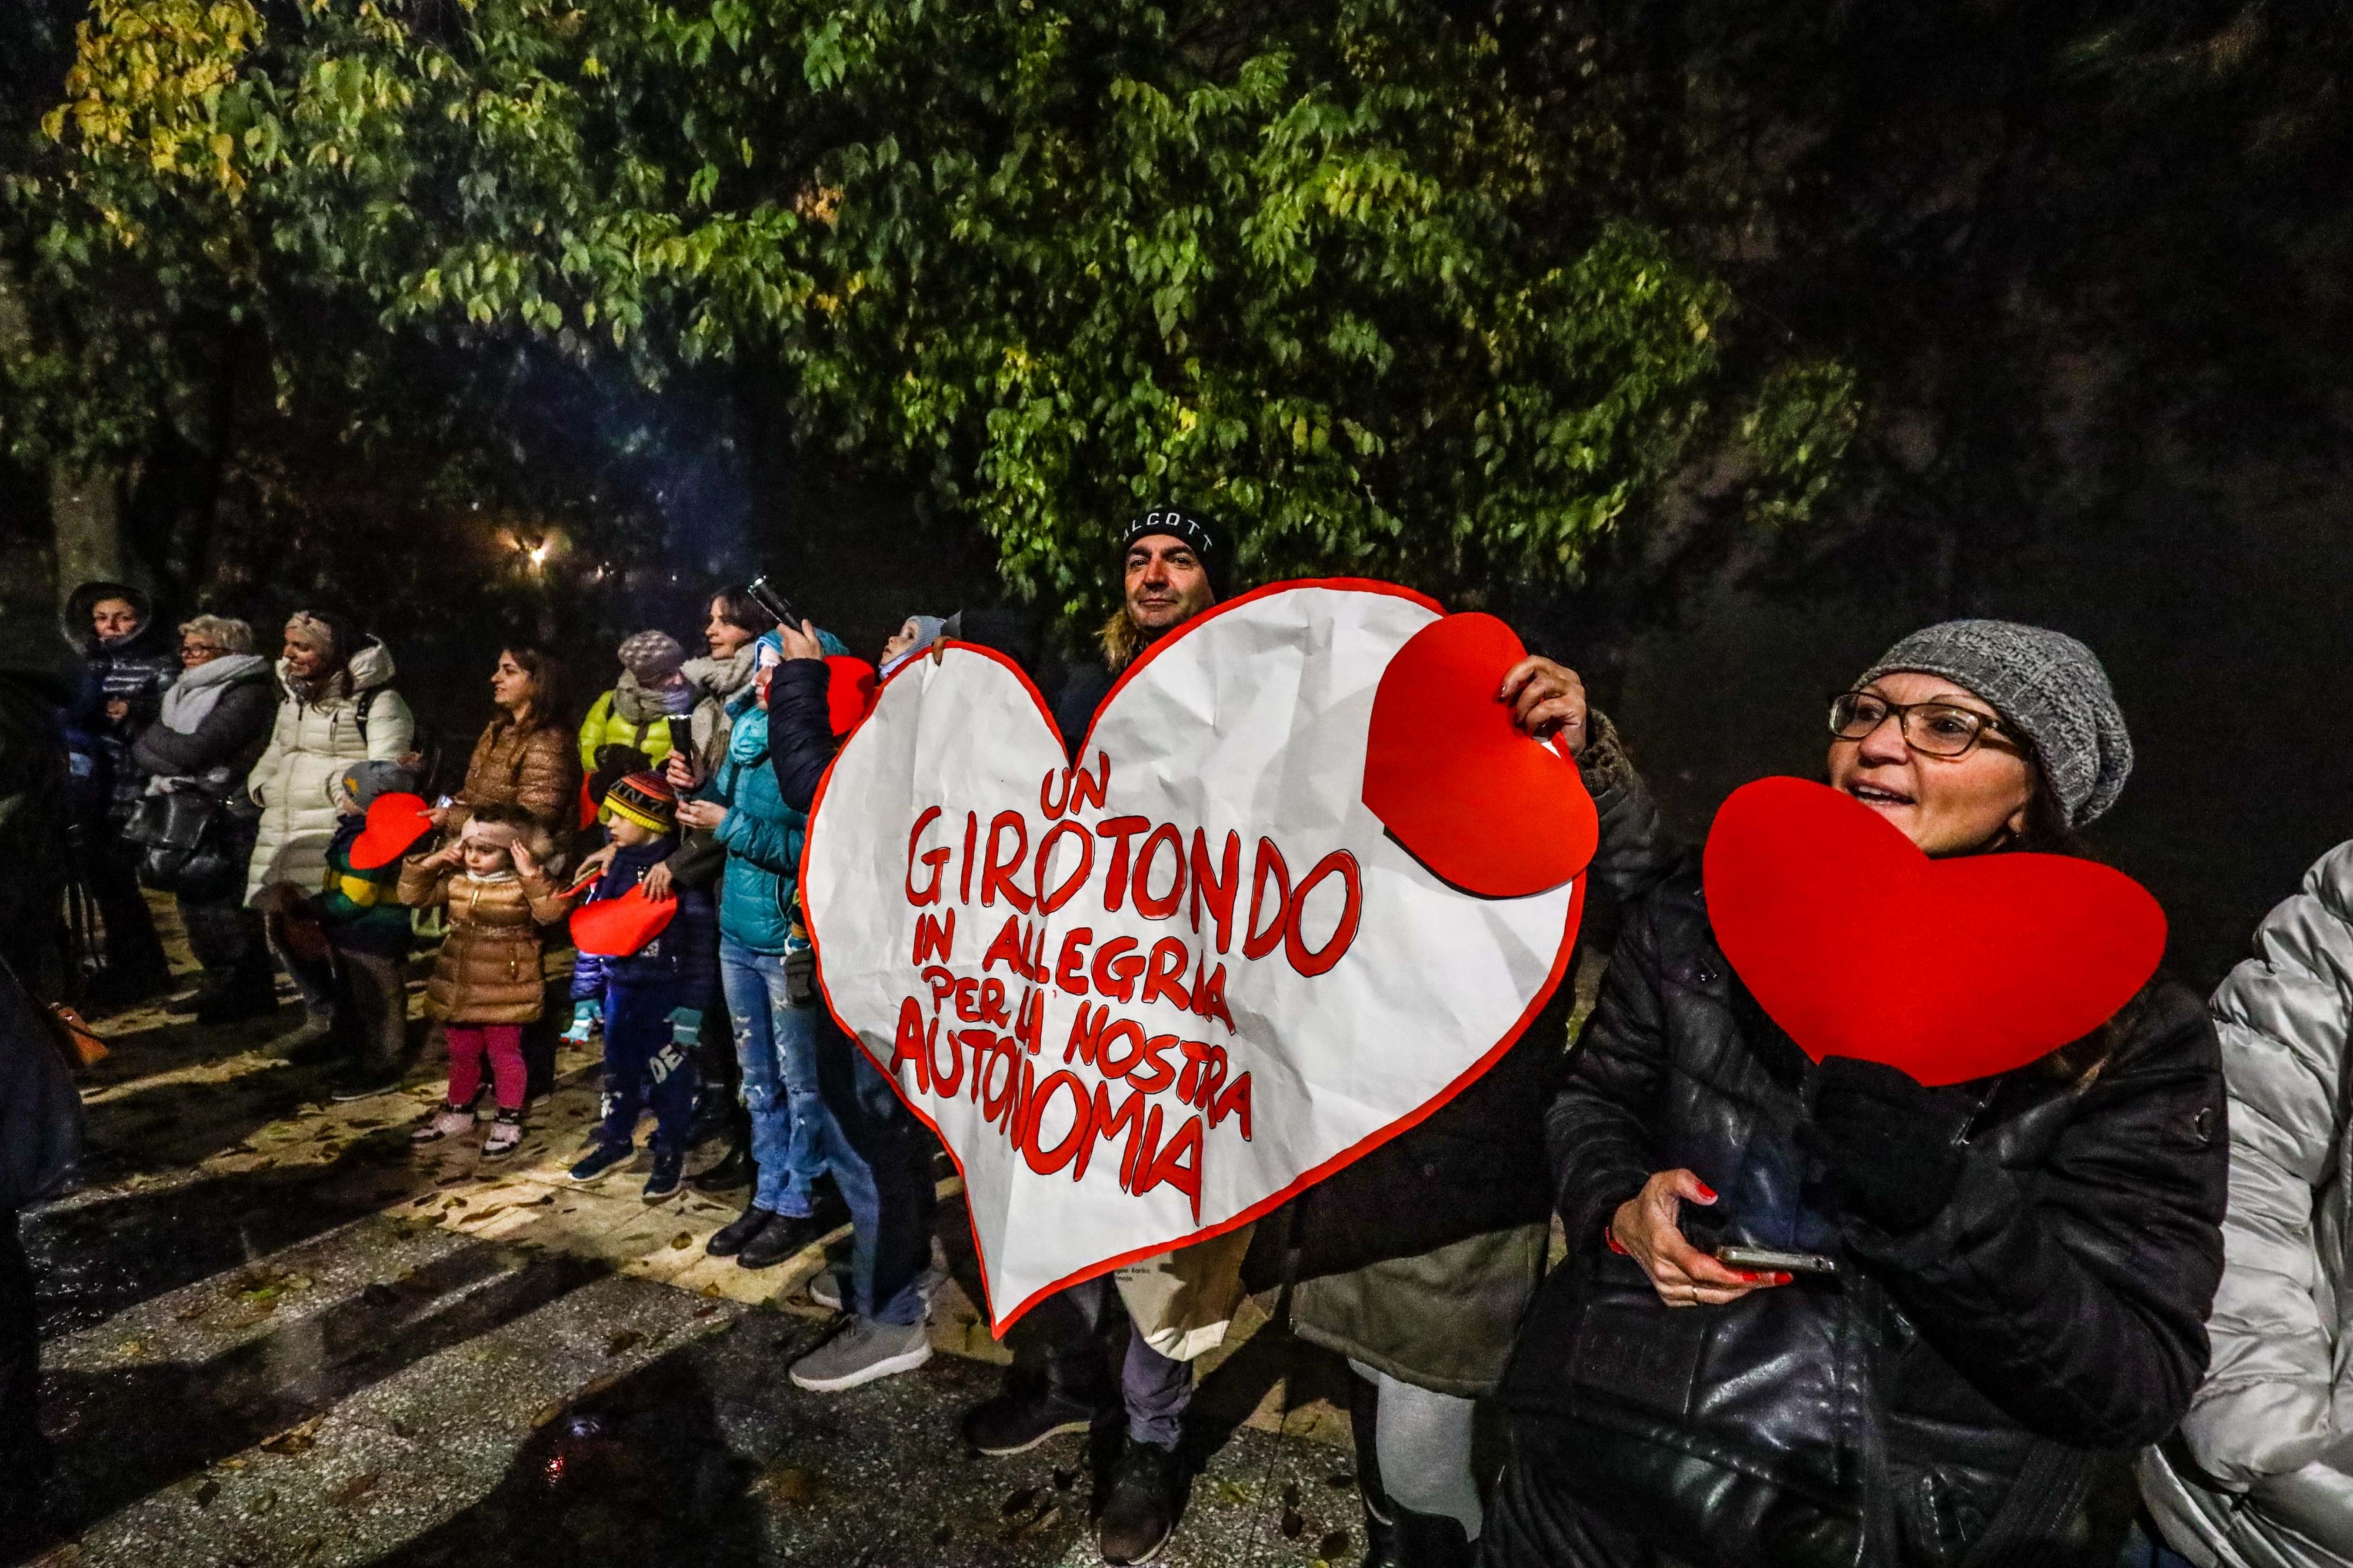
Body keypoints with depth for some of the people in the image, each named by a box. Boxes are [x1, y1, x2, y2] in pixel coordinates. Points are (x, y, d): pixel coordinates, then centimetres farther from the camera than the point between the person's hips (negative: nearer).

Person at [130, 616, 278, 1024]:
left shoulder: (248, 693, -13)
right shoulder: (182, 694, 17)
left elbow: (196, 751, -20)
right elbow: (142, 746, 10)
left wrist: (159, 744, -3)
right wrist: (176, 759, -8)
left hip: (228, 818, -9)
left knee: (225, 907, -5)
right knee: (194, 899, 14)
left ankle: (248, 994, 6)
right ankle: (221, 986, 25)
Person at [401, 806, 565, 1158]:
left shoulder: (523, 885, -13)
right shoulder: (455, 880, 2)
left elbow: (552, 912, -27)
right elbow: (413, 896, 5)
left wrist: (532, 876, -33)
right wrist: (429, 864, -7)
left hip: (505, 989, -5)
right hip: (458, 987, 5)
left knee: (504, 1053, 6)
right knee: (462, 1053, 20)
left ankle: (509, 1121, 18)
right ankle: (458, 1110, 37)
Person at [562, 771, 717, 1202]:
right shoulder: (611, 869, 4)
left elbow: (700, 947, -15)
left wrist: (691, 1008, -16)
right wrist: (585, 996, 11)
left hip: (665, 995, -6)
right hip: (620, 992, 6)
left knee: (669, 1077, 5)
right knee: (618, 1069, 19)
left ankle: (670, 1154, 20)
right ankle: (616, 1139, 38)